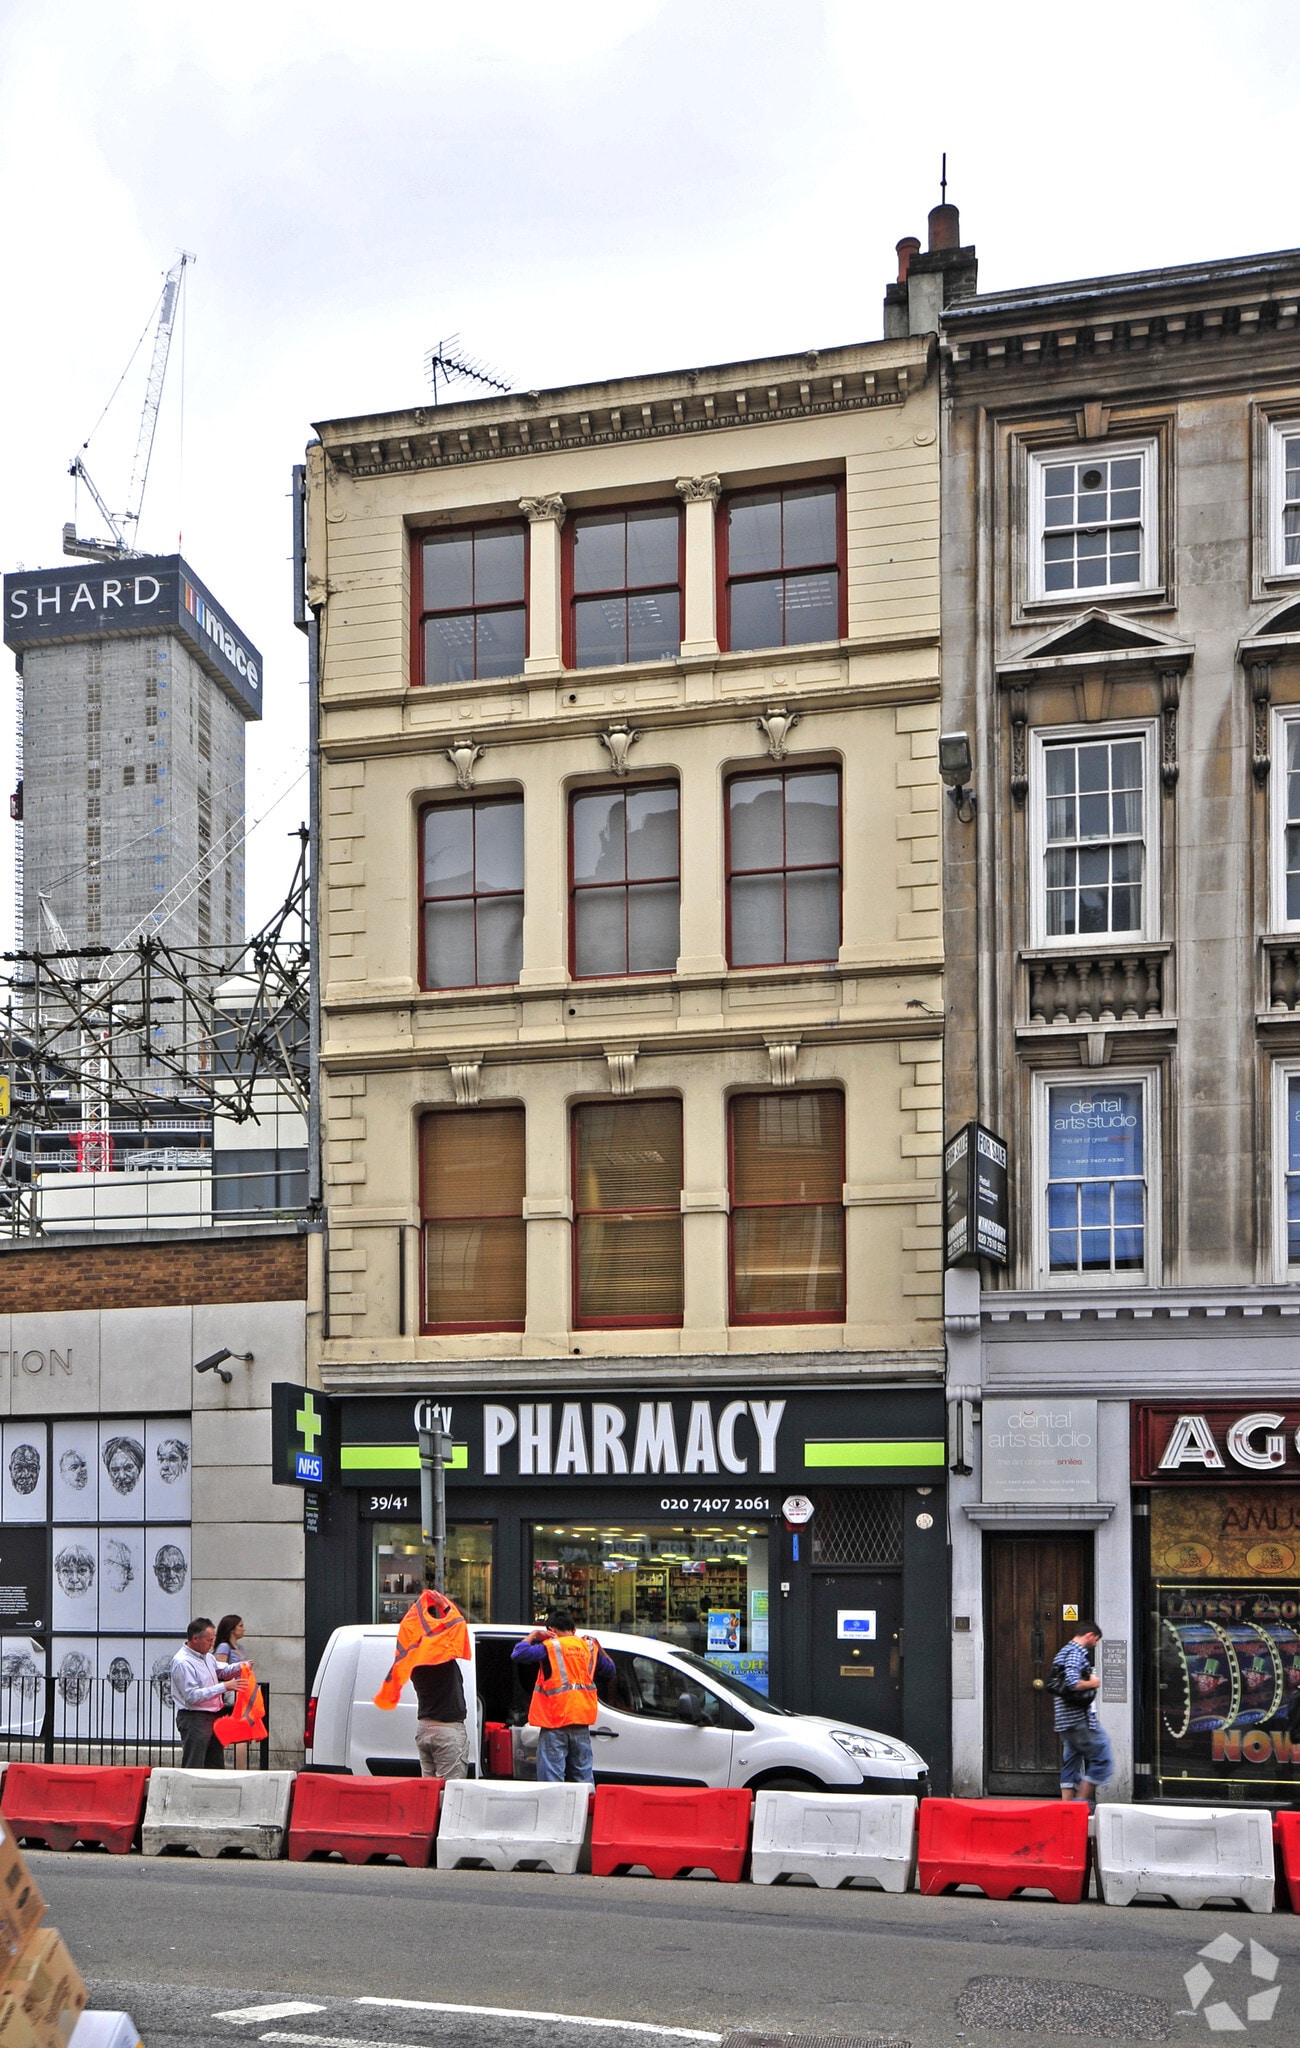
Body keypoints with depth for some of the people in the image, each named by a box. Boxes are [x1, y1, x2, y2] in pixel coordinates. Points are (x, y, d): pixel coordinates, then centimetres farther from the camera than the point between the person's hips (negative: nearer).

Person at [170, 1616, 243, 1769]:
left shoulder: (207, 1657, 10)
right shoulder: (182, 1662, -18)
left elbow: (221, 1670, 29)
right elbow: (192, 1696, -24)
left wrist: (239, 1667, 7)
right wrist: (224, 1687, -25)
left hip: (213, 1717, 9)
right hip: (194, 1720, -9)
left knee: (216, 1766, 13)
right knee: (193, 1768, -7)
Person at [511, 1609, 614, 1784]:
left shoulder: (550, 1646, -7)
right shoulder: (589, 1646, 8)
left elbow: (519, 1654, -17)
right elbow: (609, 1670, 22)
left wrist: (533, 1636, -2)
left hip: (555, 1721, -5)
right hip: (582, 1723, 5)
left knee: (551, 1777, -3)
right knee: (583, 1774, 13)